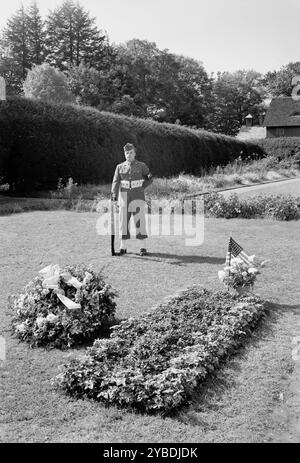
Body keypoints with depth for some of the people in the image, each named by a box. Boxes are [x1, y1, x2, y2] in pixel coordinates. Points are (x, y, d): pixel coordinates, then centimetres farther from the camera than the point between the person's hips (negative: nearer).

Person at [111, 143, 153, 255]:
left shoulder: (141, 166, 3)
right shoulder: (120, 167, 7)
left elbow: (150, 178, 12)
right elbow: (116, 182, -1)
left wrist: (141, 187, 1)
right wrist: (114, 195, -15)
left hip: (138, 197, -2)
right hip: (124, 197, 2)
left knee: (140, 222, -4)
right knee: (123, 222, 4)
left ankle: (143, 247, 2)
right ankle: (123, 247, 12)